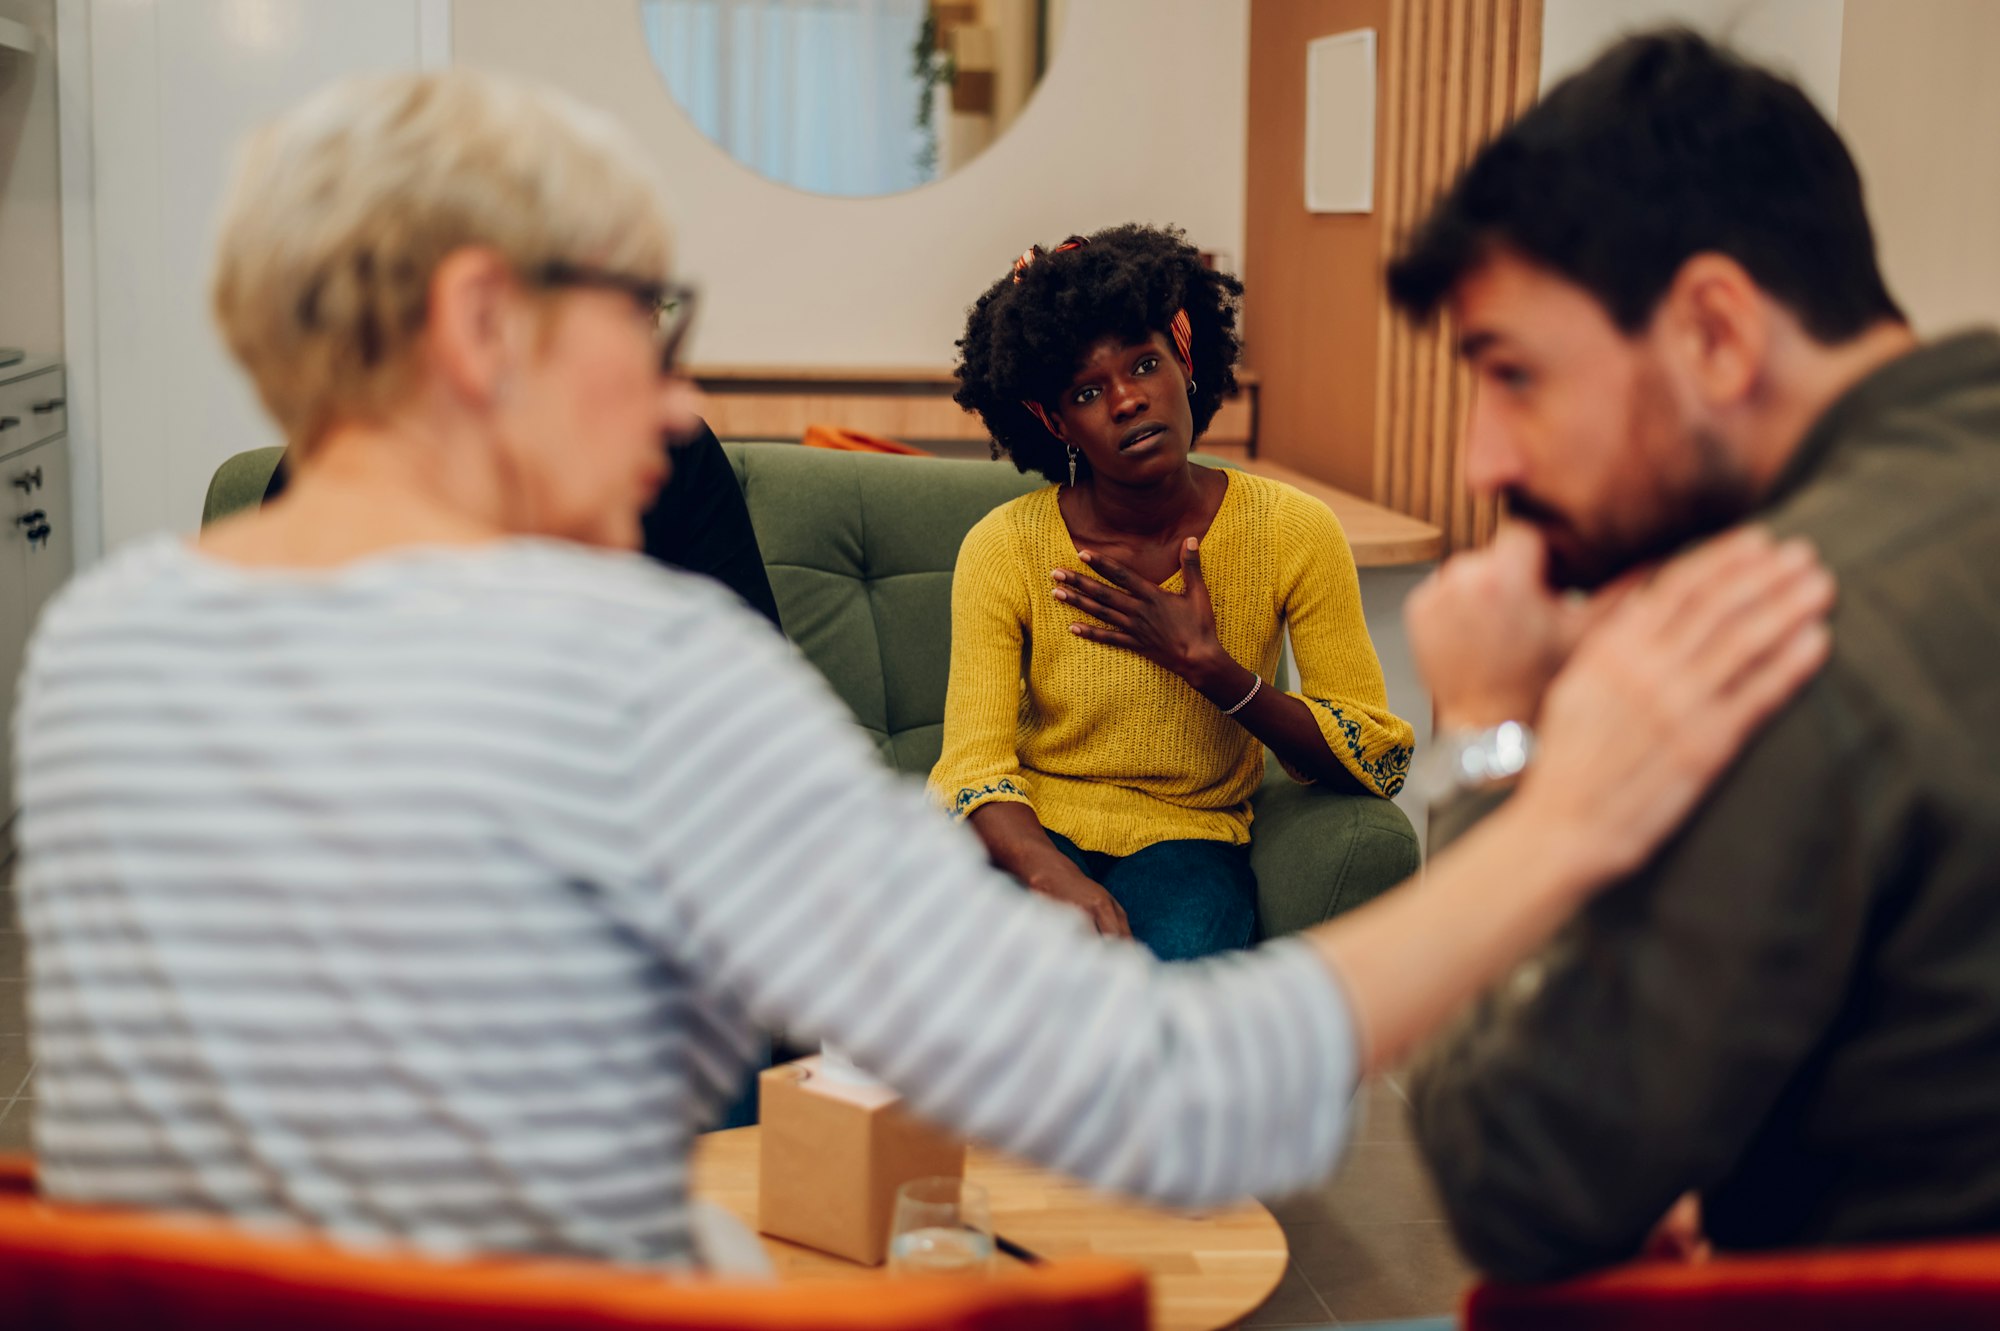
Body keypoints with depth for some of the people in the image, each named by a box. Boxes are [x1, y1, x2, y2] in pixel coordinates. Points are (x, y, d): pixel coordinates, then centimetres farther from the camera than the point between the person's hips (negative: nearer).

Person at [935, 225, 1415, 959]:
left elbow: (1379, 756, -6)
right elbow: (975, 766, -12)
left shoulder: (1292, 532, -6)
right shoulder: (1003, 548, -6)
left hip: (1188, 837, 1)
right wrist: (1057, 878, -34)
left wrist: (1206, 664, -17)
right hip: (1035, 834, 0)